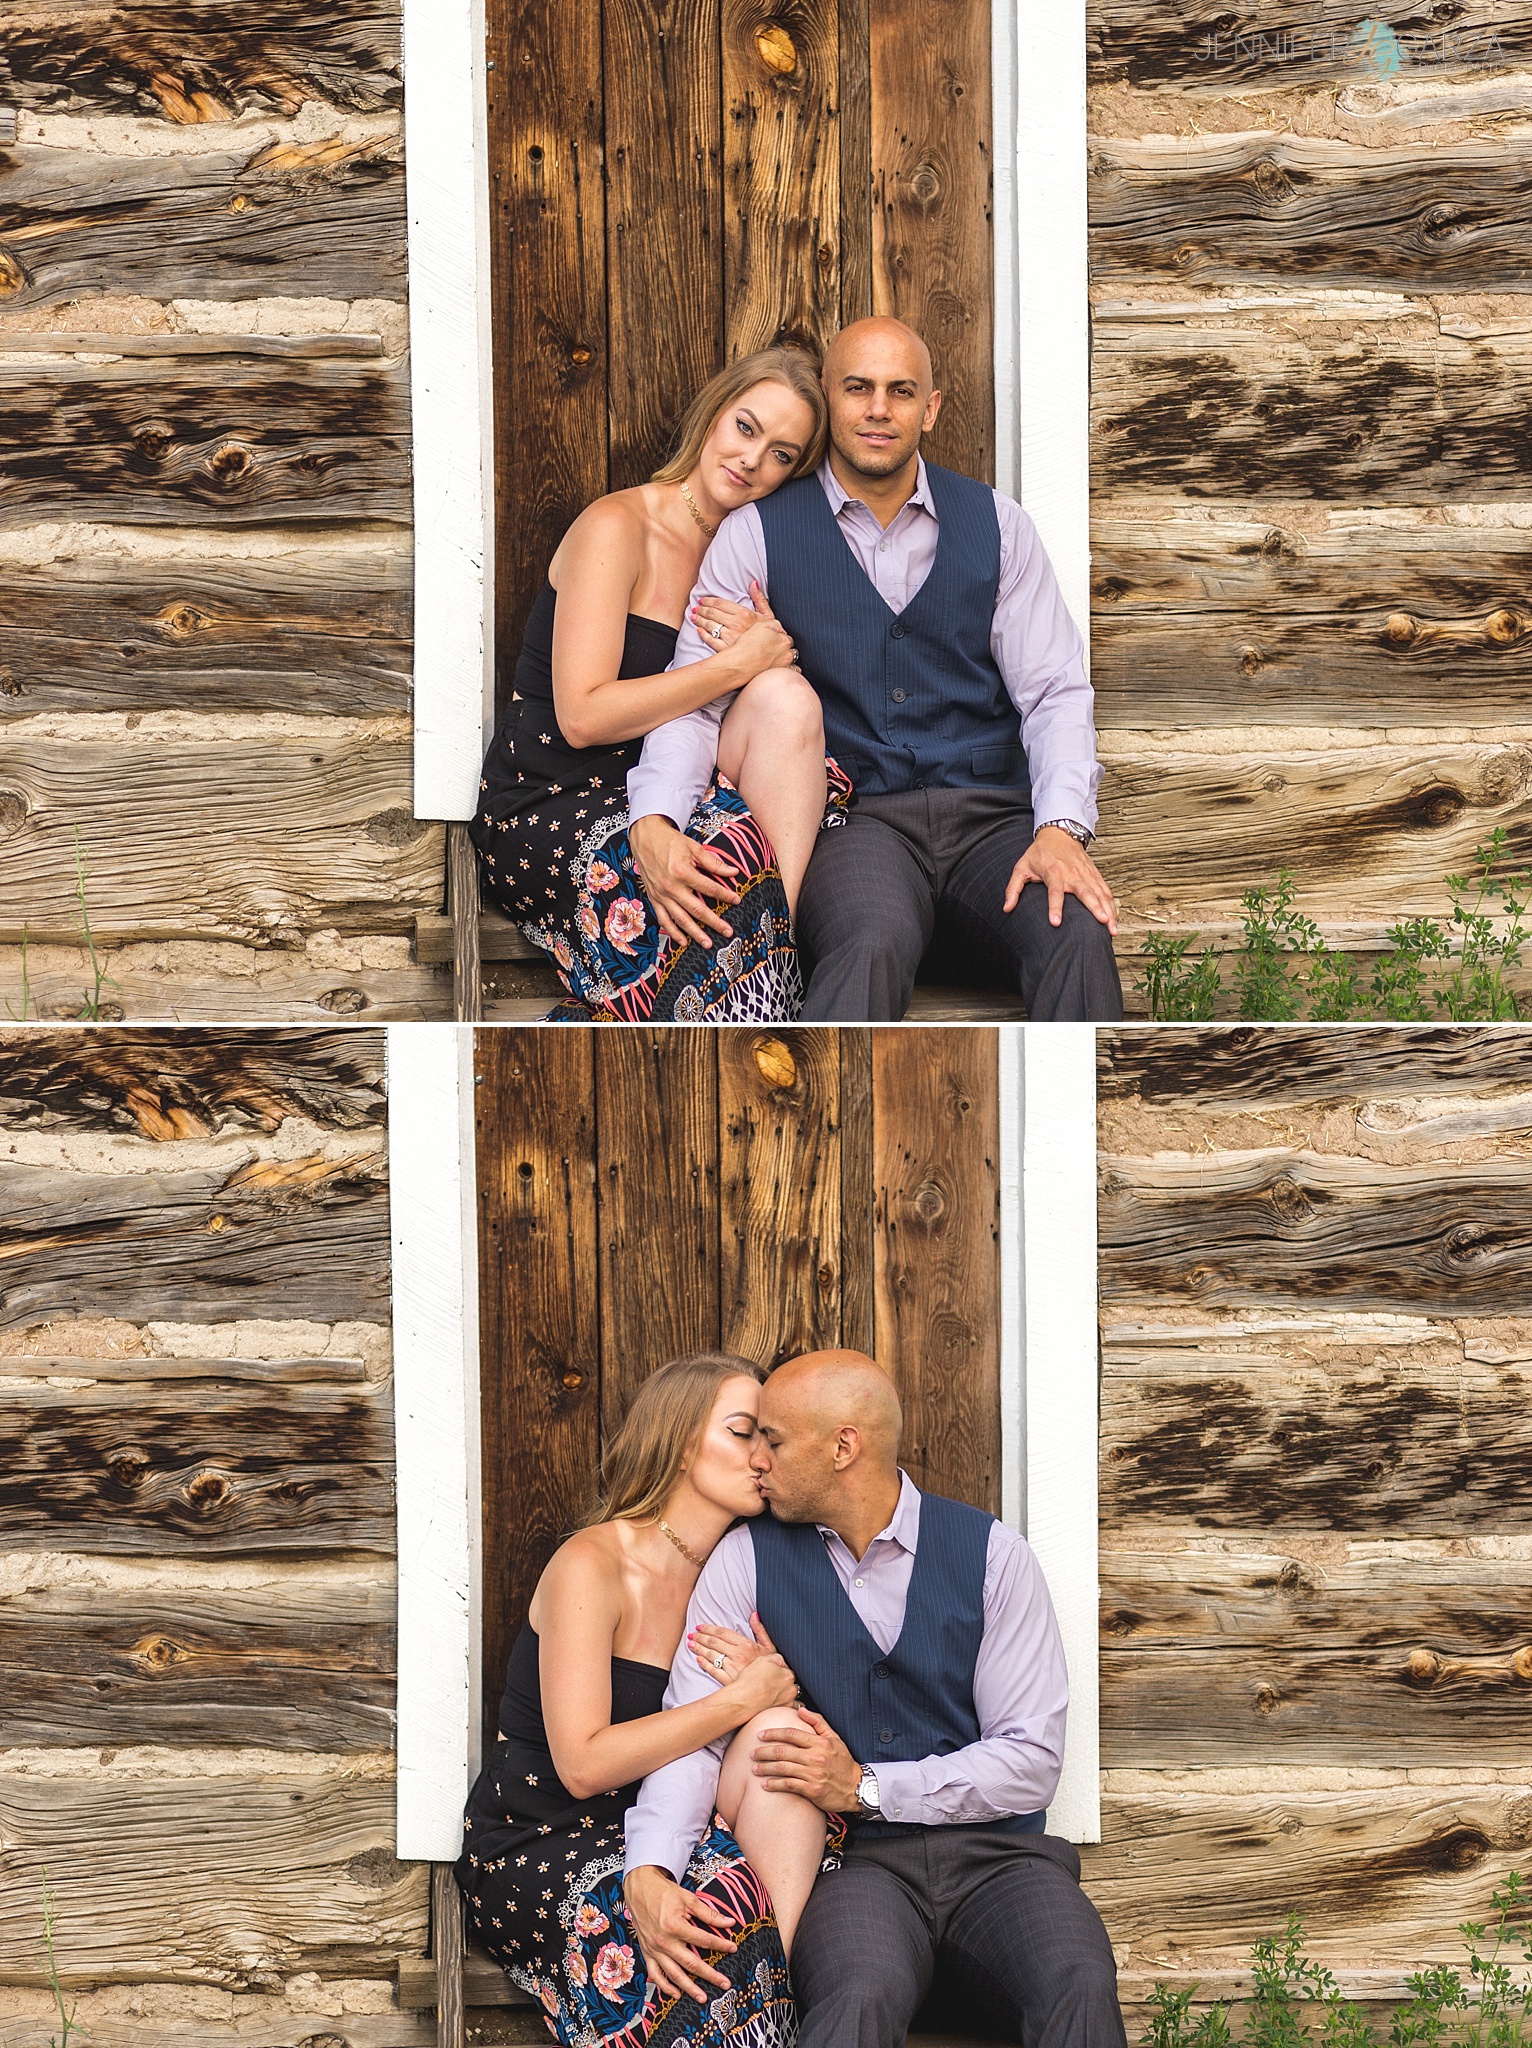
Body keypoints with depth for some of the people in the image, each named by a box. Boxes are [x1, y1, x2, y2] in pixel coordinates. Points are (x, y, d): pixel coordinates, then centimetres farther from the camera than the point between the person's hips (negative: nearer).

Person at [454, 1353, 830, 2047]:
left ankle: (788, 1964, -27)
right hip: (536, 1852, -7)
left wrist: (774, 1687, -15)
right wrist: (743, 1698, -18)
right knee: (728, 1909, -35)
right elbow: (583, 1764, -21)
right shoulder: (591, 1565, -13)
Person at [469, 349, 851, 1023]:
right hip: (546, 815, -7)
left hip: (648, 807, 7)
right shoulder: (616, 526, -10)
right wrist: (738, 664, -16)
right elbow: (582, 716, -18)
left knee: (786, 698, -19)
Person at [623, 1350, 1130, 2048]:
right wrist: (649, 1875, -21)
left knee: (1081, 1988, -33)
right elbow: (693, 1734, -2)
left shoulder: (991, 1554, 5)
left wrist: (865, 1788, -9)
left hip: (992, 1855, 1)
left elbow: (1032, 1760, 0)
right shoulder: (746, 1560, 7)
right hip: (852, 1864, -1)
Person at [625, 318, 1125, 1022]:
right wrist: (652, 824, -19)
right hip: (852, 820, -2)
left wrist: (1061, 829, -11)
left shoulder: (996, 525, 13)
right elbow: (695, 700, 2)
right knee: (875, 944, -39)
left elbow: (1055, 693, 8)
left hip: (990, 816, 2)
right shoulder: (756, 533, 8)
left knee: (1077, 936, -32)